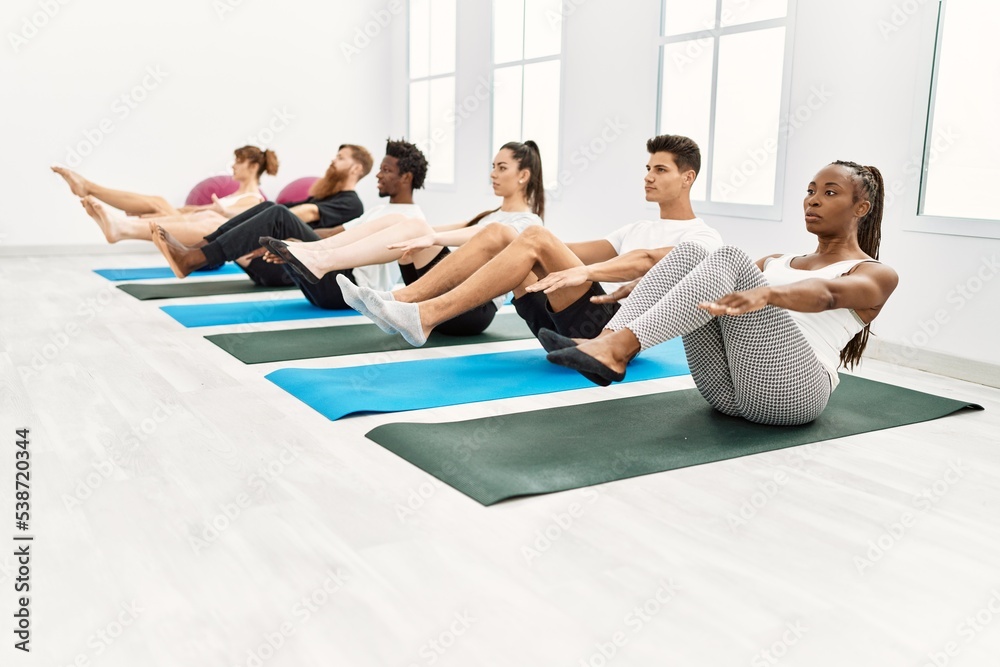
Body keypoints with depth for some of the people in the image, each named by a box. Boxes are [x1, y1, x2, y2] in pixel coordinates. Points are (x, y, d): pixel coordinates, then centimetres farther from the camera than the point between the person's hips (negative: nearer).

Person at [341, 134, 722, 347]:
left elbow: (647, 262, -19)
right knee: (498, 234, -7)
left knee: (538, 239, -28)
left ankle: (424, 317, -33)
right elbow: (577, 251, 23)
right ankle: (400, 300, -17)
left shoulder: (702, 239, 3)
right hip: (565, 326, 8)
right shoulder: (639, 229, 32)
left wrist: (584, 273, -34)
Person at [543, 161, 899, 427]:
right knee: (689, 253, -10)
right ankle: (608, 342, -29)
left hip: (788, 390, -6)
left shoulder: (876, 275, 8)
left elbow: (827, 294, -15)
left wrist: (765, 294, -38)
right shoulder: (777, 262, 31)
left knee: (729, 259, -25)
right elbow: (722, 281, 20)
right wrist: (639, 291, 4)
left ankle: (617, 350, -39)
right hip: (730, 386, 6)